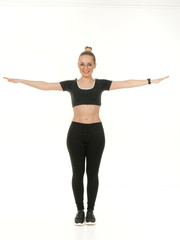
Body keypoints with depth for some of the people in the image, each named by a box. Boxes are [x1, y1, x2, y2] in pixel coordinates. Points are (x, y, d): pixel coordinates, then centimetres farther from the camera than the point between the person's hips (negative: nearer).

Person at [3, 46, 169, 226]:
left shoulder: (101, 84, 5)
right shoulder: (70, 85, 4)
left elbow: (126, 83, -1)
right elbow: (45, 86, -1)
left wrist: (151, 81, -7)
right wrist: (20, 81, -7)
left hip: (96, 133, 0)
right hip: (76, 132, 0)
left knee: (93, 173, 7)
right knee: (78, 173, 4)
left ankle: (90, 211, 21)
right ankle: (80, 211, 19)